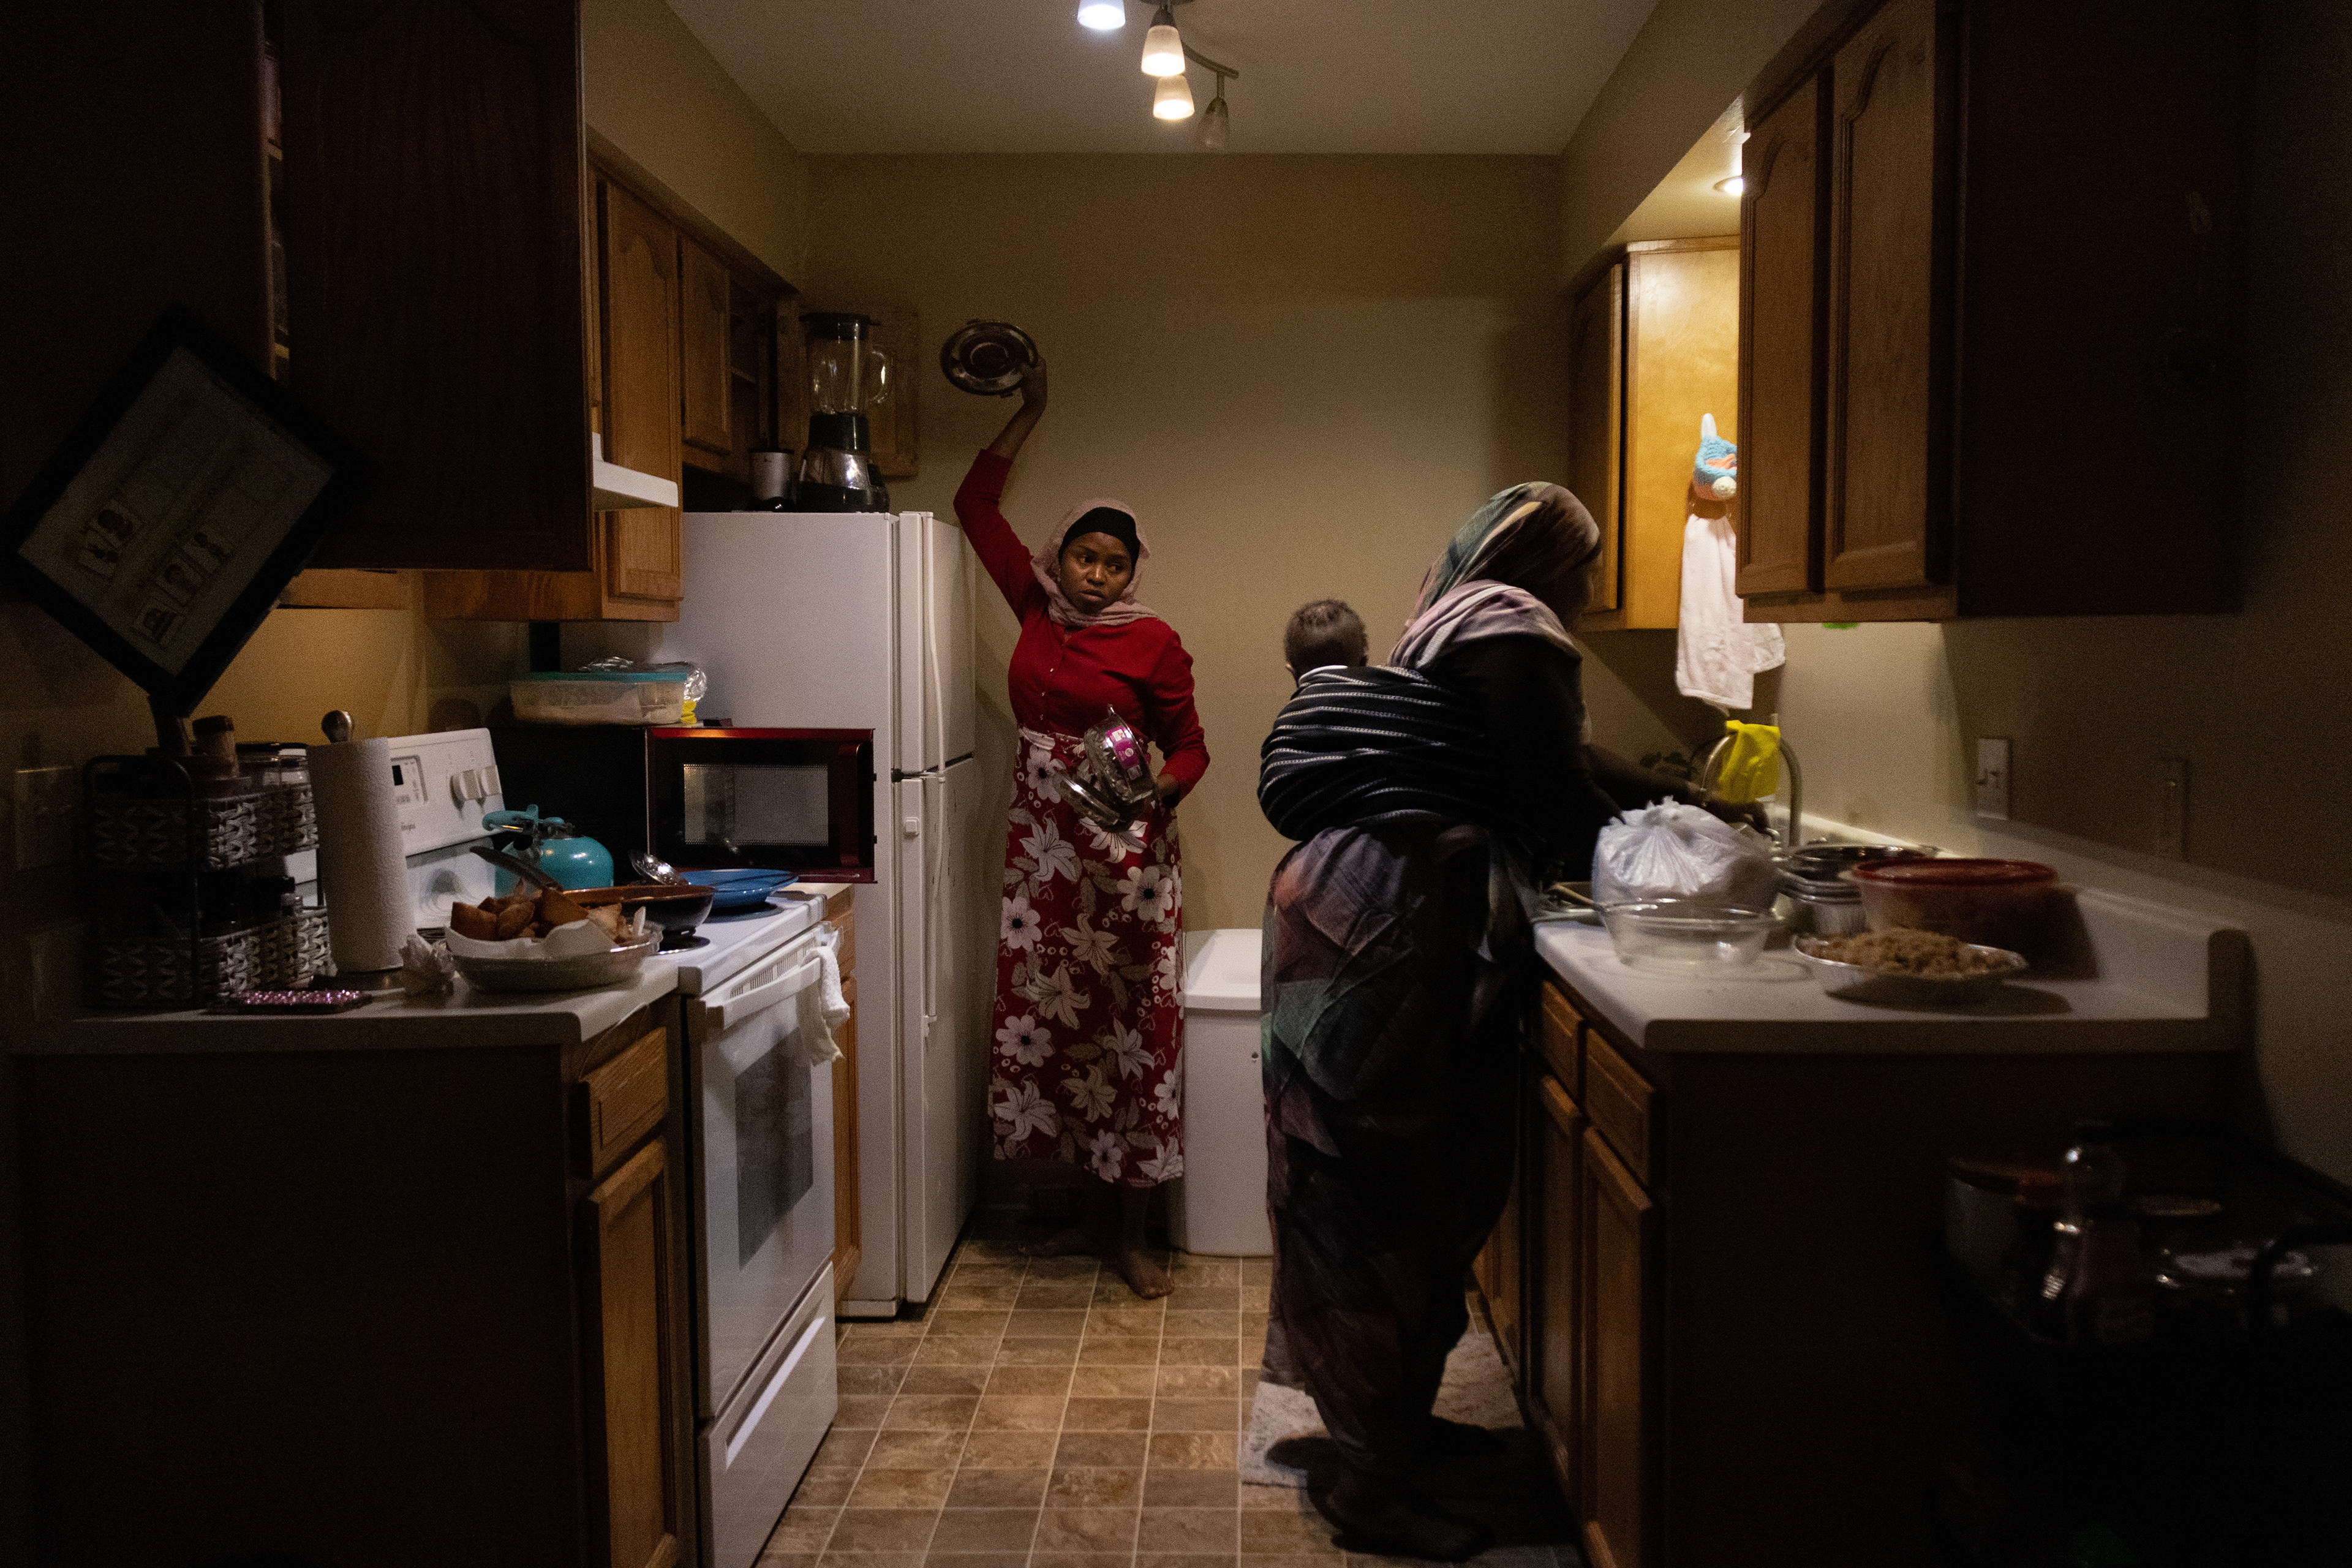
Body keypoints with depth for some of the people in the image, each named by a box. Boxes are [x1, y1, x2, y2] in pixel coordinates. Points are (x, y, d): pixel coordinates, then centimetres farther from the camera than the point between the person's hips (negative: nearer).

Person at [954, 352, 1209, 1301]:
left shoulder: (1154, 642, -4)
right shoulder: (1036, 610, 7)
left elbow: (1188, 746, 2)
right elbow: (976, 505, 14)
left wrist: (1162, 787, -20)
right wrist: (1030, 412, 13)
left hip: (1126, 857, -4)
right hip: (1041, 848, 4)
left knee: (1132, 1029, -2)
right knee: (1050, 1021, 8)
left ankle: (1127, 1233, 9)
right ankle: (1090, 1212, 22)